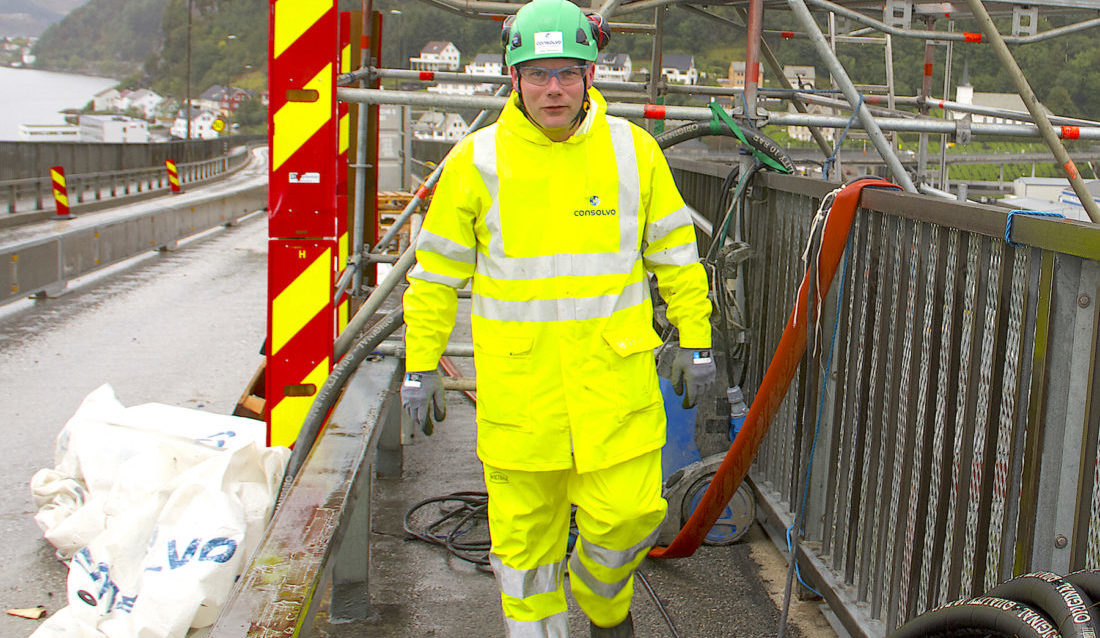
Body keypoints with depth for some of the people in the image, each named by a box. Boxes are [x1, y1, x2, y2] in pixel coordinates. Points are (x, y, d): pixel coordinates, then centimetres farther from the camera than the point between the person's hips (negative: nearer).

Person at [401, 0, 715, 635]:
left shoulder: (632, 149, 0)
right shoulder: (476, 161, -3)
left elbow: (675, 251, 8)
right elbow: (436, 272, 4)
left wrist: (696, 342, 8)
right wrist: (421, 365, 4)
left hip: (615, 375, 1)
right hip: (518, 383, 0)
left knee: (625, 514, 3)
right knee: (524, 527, 8)